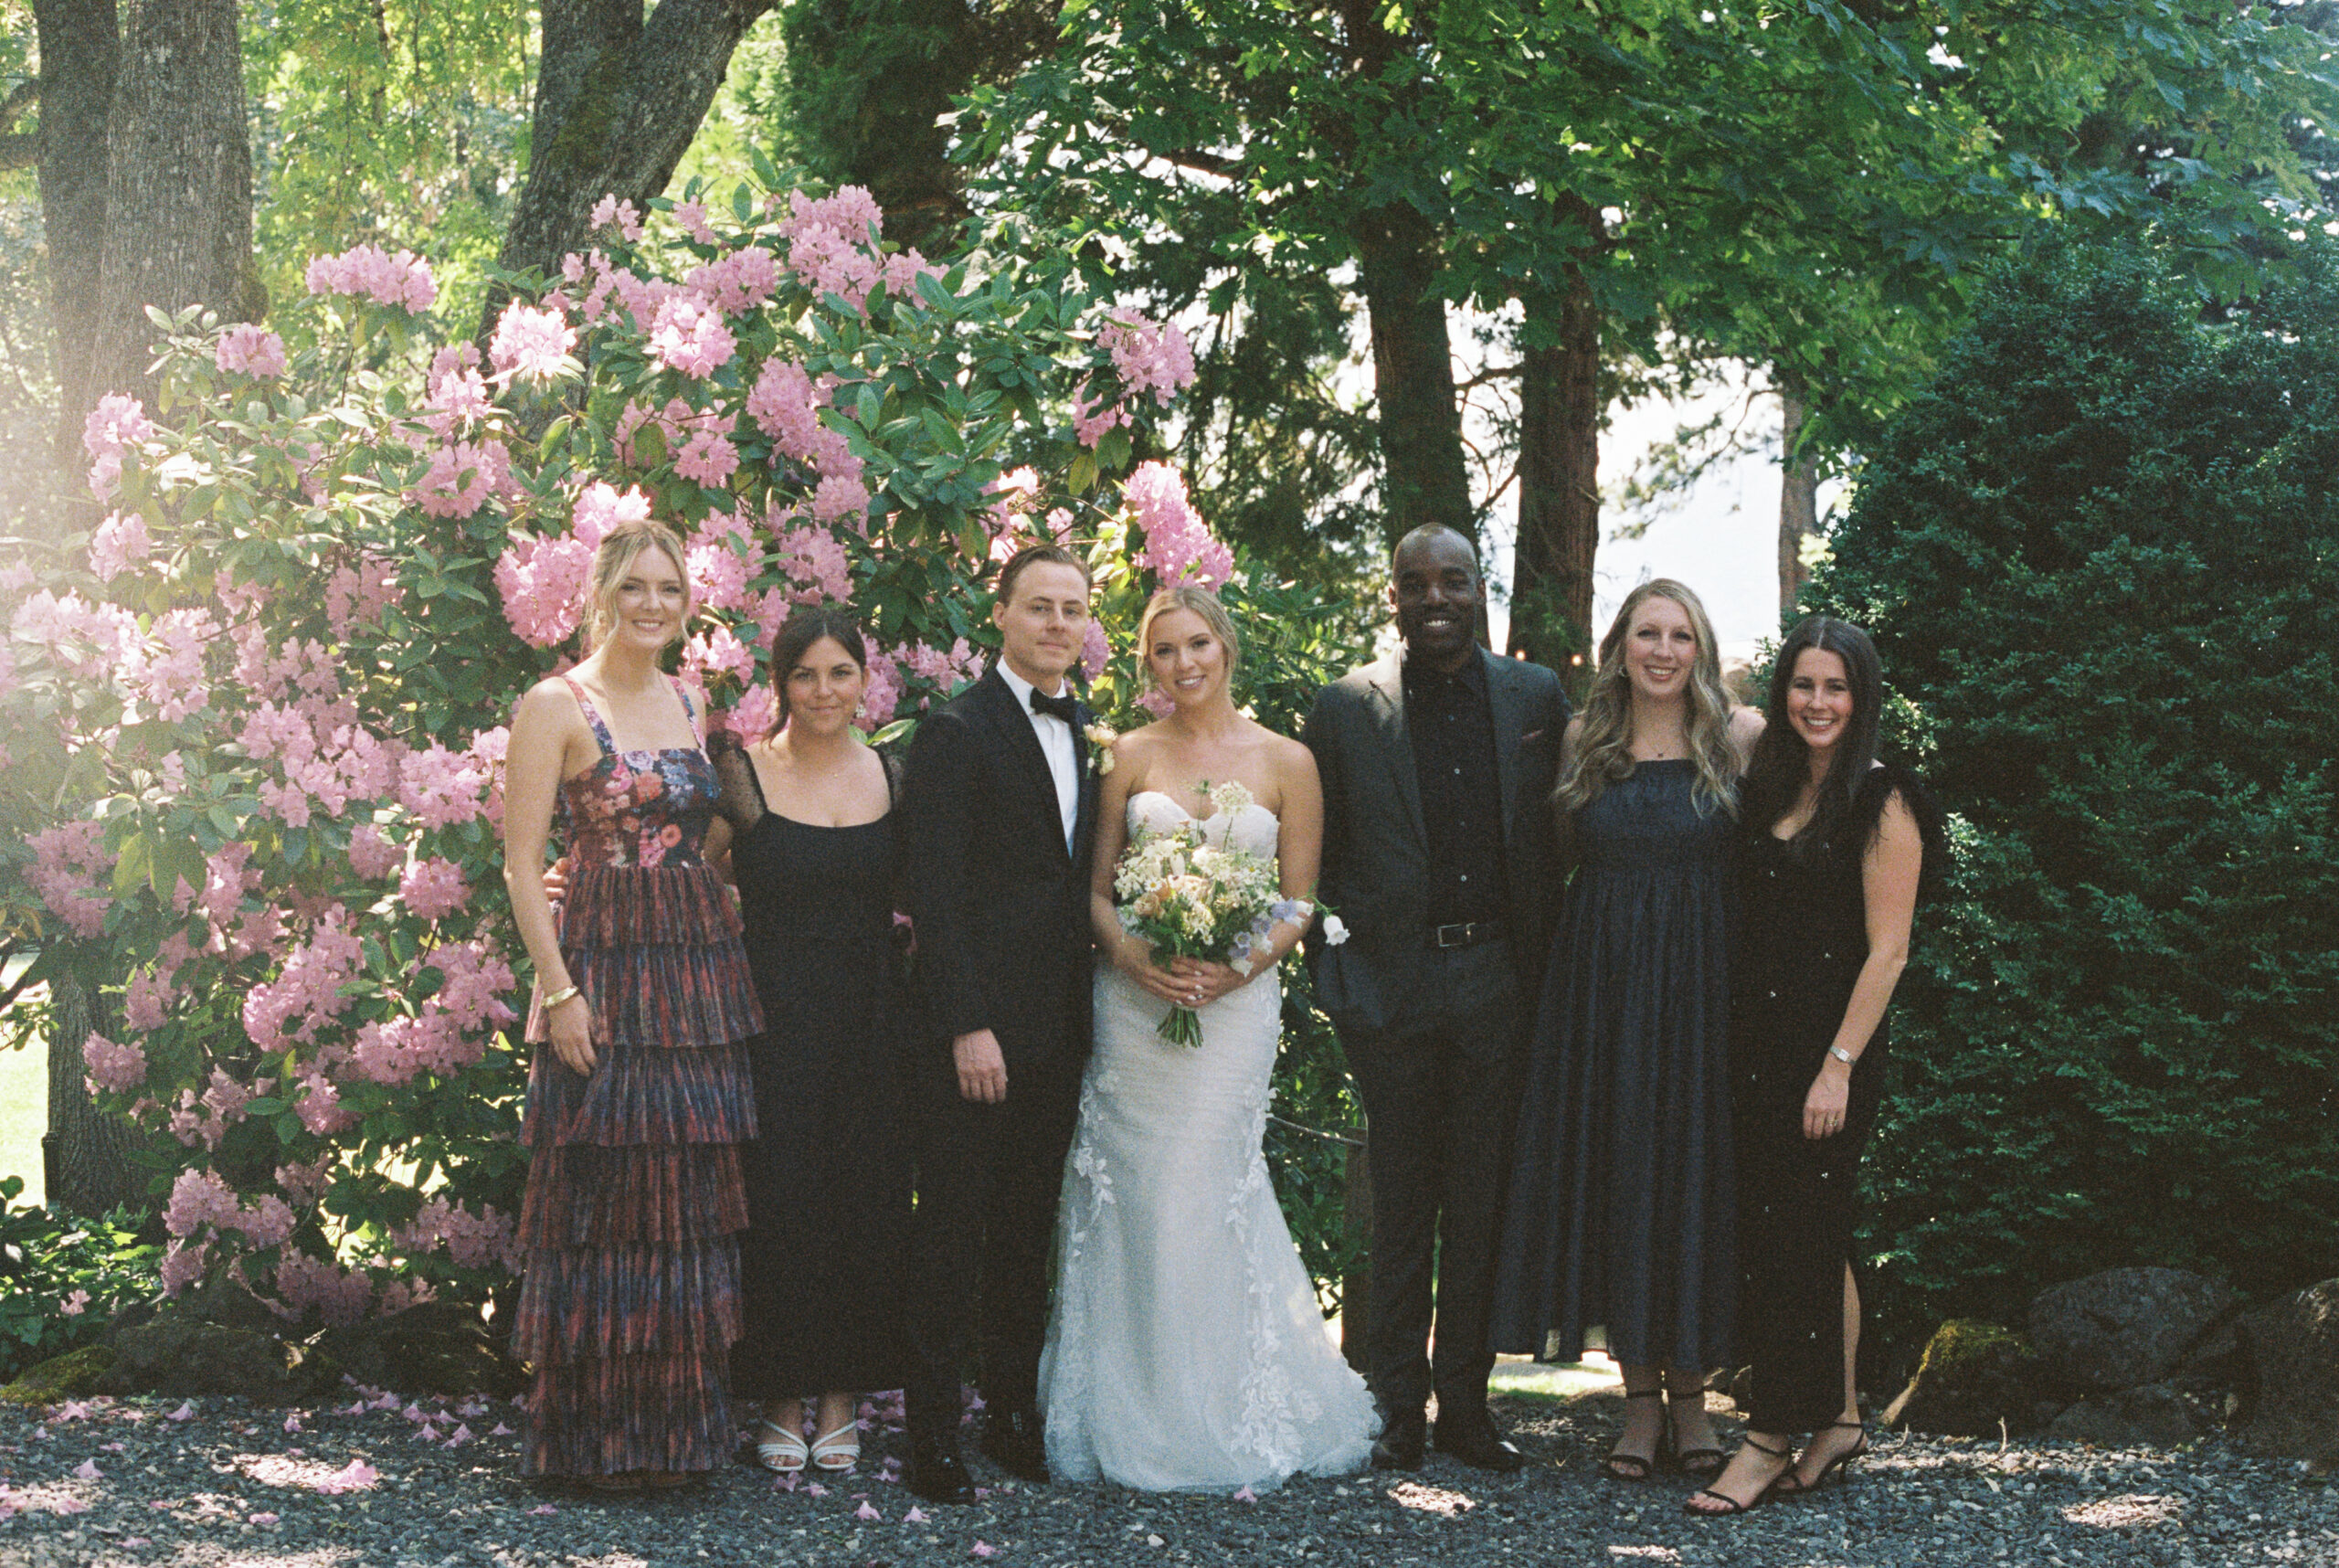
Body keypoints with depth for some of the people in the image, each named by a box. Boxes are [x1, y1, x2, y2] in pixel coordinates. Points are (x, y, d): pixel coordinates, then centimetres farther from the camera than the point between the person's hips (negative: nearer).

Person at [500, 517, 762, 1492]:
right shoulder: (556, 705, -4)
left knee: (691, 1192, 7)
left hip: (700, 971, 6)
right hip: (603, 970, -6)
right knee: (605, 1189, -3)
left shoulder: (691, 705, 14)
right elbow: (522, 862, -9)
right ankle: (596, 1435, 6)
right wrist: (559, 991, -16)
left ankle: (676, 1426, 17)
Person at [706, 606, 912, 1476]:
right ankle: (783, 1401, 11)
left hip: (870, 1022, 3)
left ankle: (839, 1395, 18)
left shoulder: (894, 777, 7)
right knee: (778, 1203, -2)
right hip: (774, 1020, -3)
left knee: (866, 1203, 5)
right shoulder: (740, 774, -3)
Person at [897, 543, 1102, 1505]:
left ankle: (1016, 1417, 20)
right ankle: (932, 1436, 4)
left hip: (1058, 1030, 7)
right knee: (951, 1235, -1)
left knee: (1028, 1235, 12)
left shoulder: (1091, 737, 14)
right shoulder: (956, 733, -7)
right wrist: (966, 1028, -18)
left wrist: (1090, 1018, 7)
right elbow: (938, 894, -12)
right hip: (973, 1033, -7)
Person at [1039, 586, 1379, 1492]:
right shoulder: (1129, 756, 7)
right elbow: (1097, 888, 7)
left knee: (1205, 1201, -5)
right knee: (1135, 1204, -1)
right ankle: (1135, 1422, 9)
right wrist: (1132, 957, -12)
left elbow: (1299, 903, 5)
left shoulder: (1286, 762, 4)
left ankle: (1222, 1421, 8)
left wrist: (1240, 967, -12)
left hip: (1236, 1001, -1)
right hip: (1133, 1001, 1)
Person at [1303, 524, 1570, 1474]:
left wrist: (1544, 969, 2)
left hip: (1496, 977, 1)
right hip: (1391, 981, -1)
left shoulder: (1535, 697, 6)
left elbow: (1559, 836, 8)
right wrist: (1335, 973, -3)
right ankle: (1396, 1406, 13)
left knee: (1480, 1201, 7)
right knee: (1400, 1202, 6)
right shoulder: (1346, 707, 1)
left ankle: (1465, 1402, 16)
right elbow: (1320, 855, 4)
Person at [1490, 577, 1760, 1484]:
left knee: (1696, 1177, 2)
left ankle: (1690, 1394, 12)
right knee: (1613, 1179, 3)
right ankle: (1640, 1398, 12)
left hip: (1702, 991, -2)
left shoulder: (1737, 742, 1)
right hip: (1601, 991, 2)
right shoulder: (1586, 747, 7)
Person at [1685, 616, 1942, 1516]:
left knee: (1796, 1237, -5)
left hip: (1832, 1045, -7)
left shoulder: (1881, 803, -7)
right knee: (1784, 1233, 9)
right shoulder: (1769, 792, 13)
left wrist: (1840, 1066, -16)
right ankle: (1839, 1420, 19)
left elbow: (1887, 950, -11)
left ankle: (1773, 1438, 1)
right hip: (1757, 1042, 7)